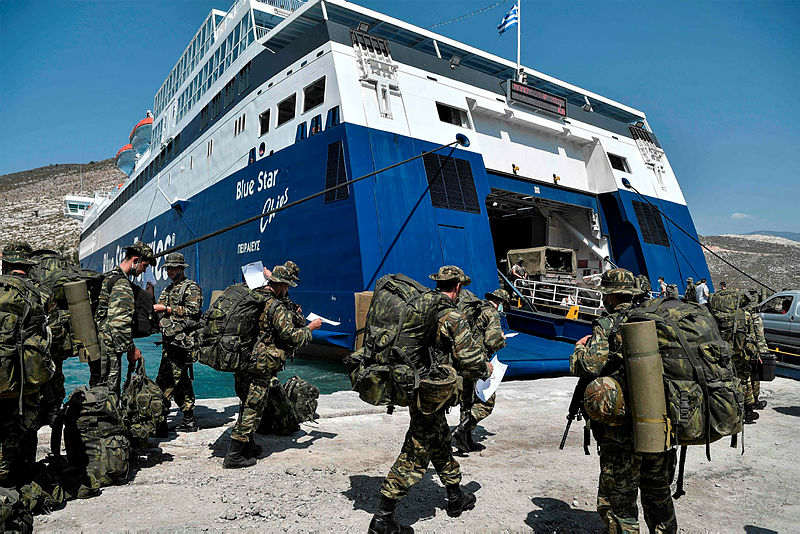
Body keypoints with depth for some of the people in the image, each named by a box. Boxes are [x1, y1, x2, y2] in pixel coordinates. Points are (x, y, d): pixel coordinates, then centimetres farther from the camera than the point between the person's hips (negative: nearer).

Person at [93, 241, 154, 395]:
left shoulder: (106, 277, 17)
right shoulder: (122, 284, -16)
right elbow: (119, 323, -22)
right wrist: (131, 349, -13)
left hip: (94, 346, 10)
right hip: (108, 348, -10)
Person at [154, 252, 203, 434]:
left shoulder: (191, 288, -2)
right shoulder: (167, 290, 23)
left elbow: (193, 311, -15)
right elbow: (160, 314, 24)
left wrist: (166, 309, -15)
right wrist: (152, 307, 3)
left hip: (181, 342, -8)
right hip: (169, 342, 8)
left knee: (165, 382, -12)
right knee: (181, 380, 11)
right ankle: (188, 421, 18)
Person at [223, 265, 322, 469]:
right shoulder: (276, 306, -15)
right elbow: (291, 336, -16)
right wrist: (310, 328, 0)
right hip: (259, 366, -8)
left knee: (248, 405, 21)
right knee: (252, 410, 1)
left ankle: (247, 446, 33)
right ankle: (234, 456, 5)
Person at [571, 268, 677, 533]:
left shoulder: (608, 326, -12)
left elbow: (588, 367, -20)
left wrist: (581, 347, 0)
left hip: (624, 430, -6)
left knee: (618, 502, 4)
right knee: (658, 493, 24)